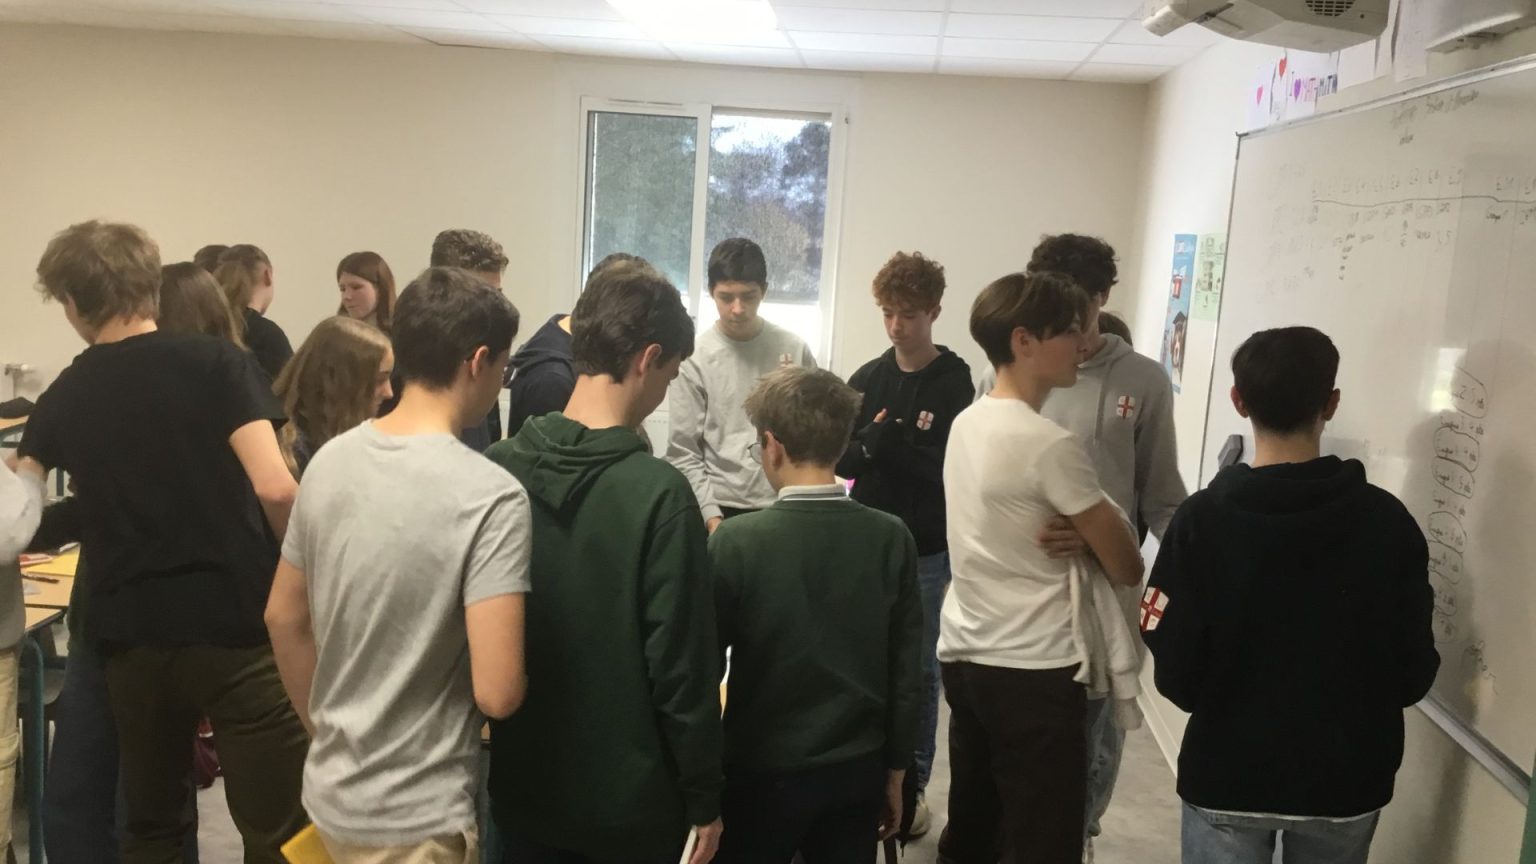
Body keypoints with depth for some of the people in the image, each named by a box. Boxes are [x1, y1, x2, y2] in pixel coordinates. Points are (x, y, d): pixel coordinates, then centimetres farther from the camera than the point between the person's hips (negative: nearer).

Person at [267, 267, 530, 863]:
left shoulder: (329, 462, -2)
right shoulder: (490, 496, -23)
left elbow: (284, 619, 8)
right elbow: (497, 693, -26)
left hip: (331, 791, 7)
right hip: (417, 816, -6)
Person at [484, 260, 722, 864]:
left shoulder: (496, 468, -6)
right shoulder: (658, 492, -21)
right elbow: (681, 665, -19)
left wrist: (494, 742, 16)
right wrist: (703, 796, -6)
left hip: (521, 785, 5)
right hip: (630, 796, -4)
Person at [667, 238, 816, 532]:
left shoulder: (794, 350, 1)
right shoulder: (696, 357, -4)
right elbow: (683, 452, -4)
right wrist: (710, 514, -12)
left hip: (783, 507, 2)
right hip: (720, 508, -1)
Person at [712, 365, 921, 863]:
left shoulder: (736, 542, -16)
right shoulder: (892, 539, -8)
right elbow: (907, 673, -2)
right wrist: (895, 773, 10)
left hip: (764, 772, -2)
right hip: (858, 771, 3)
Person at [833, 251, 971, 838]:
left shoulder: (956, 384, -8)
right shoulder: (867, 378, 4)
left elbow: (950, 468, -14)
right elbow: (838, 459, 0)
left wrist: (890, 443, -22)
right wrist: (872, 445, -19)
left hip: (927, 552, -3)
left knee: (919, 671, 9)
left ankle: (913, 786, 23)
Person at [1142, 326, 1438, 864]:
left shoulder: (1201, 519, -17)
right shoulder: (1389, 522, -12)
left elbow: (1176, 675, -14)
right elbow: (1414, 675, -6)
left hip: (1227, 776, -1)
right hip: (1346, 780, 2)